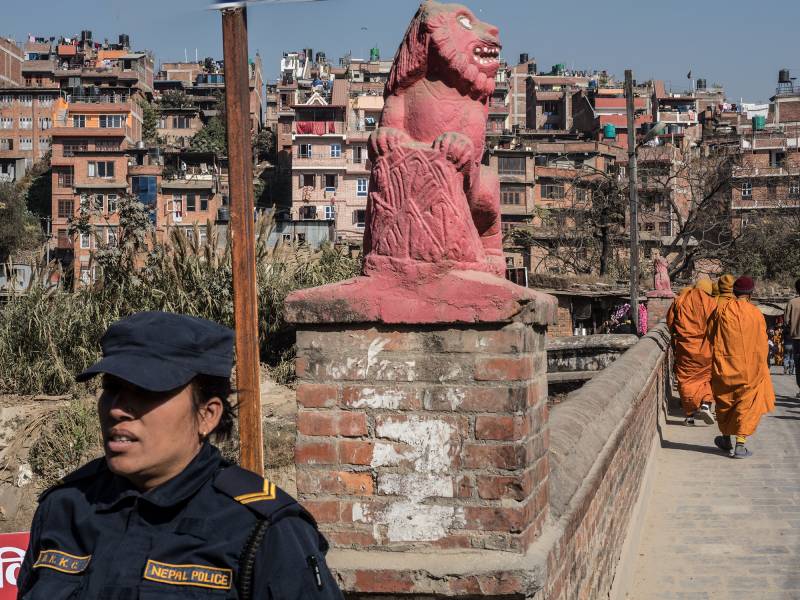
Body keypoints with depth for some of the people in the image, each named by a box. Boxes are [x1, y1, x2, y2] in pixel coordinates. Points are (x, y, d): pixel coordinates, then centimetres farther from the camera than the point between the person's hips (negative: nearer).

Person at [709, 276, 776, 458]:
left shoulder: (721, 310, -5)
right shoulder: (756, 314, -8)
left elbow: (712, 338, 2)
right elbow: (762, 344, -1)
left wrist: (713, 366, 12)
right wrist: (760, 367, 12)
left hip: (723, 366, 2)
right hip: (750, 368, -2)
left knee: (725, 403, 17)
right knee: (748, 405, 5)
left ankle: (726, 440, 30)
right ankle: (740, 443, -4)